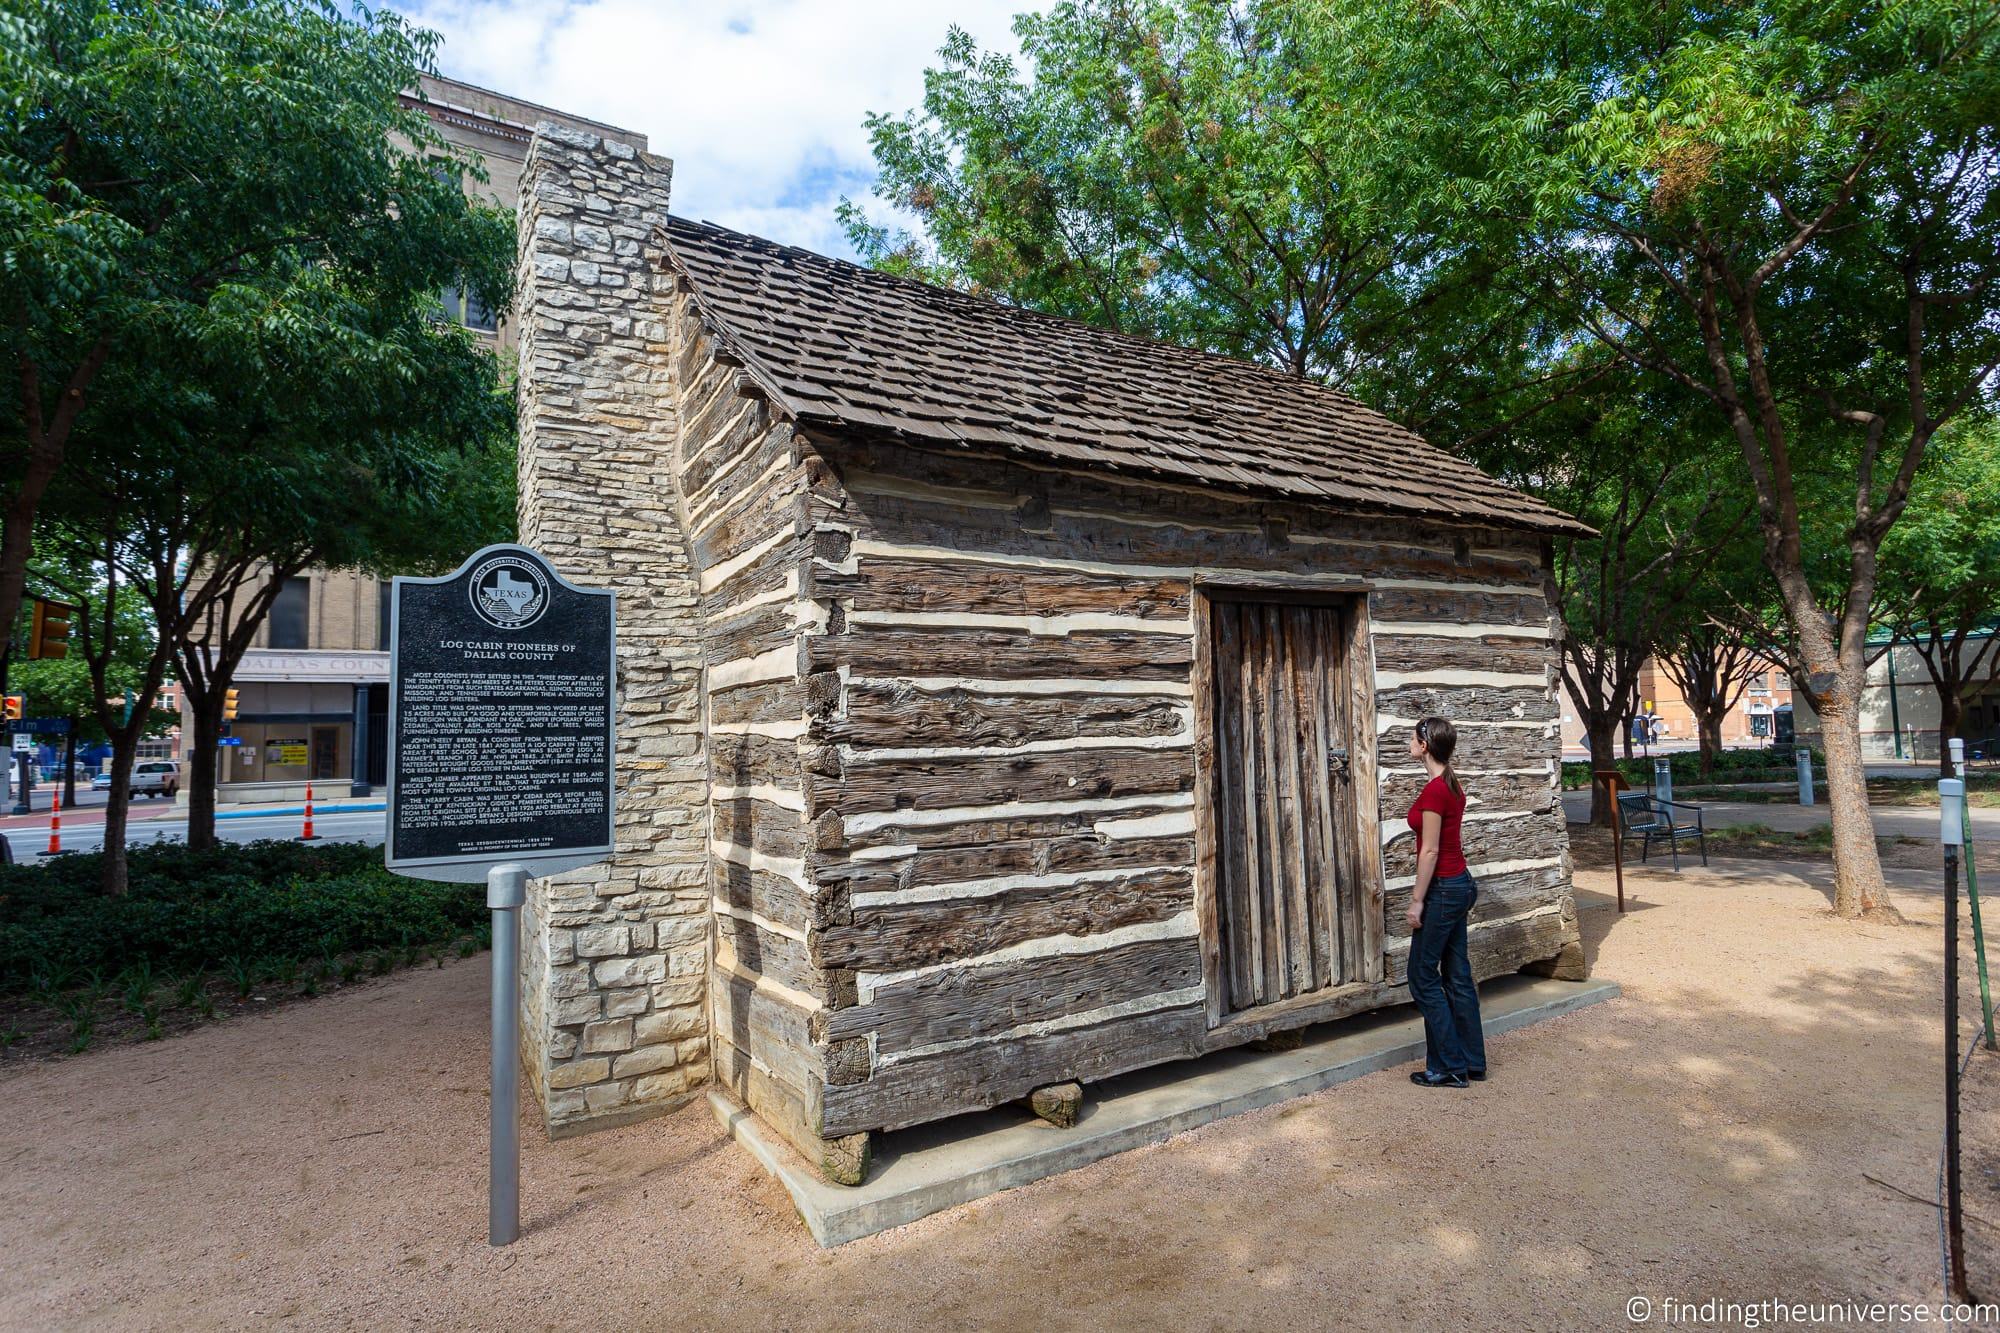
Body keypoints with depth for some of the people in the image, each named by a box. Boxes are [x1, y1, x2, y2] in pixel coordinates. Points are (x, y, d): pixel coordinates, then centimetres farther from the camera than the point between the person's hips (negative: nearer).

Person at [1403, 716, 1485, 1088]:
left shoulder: (1433, 790, -20)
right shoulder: (1454, 785, 9)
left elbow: (1430, 850, -19)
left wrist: (1417, 901, -14)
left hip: (1443, 888, -10)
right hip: (1460, 883, 10)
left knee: (1424, 979, 2)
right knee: (1457, 976, 15)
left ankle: (1448, 1067, 9)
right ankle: (1472, 1062, 24)